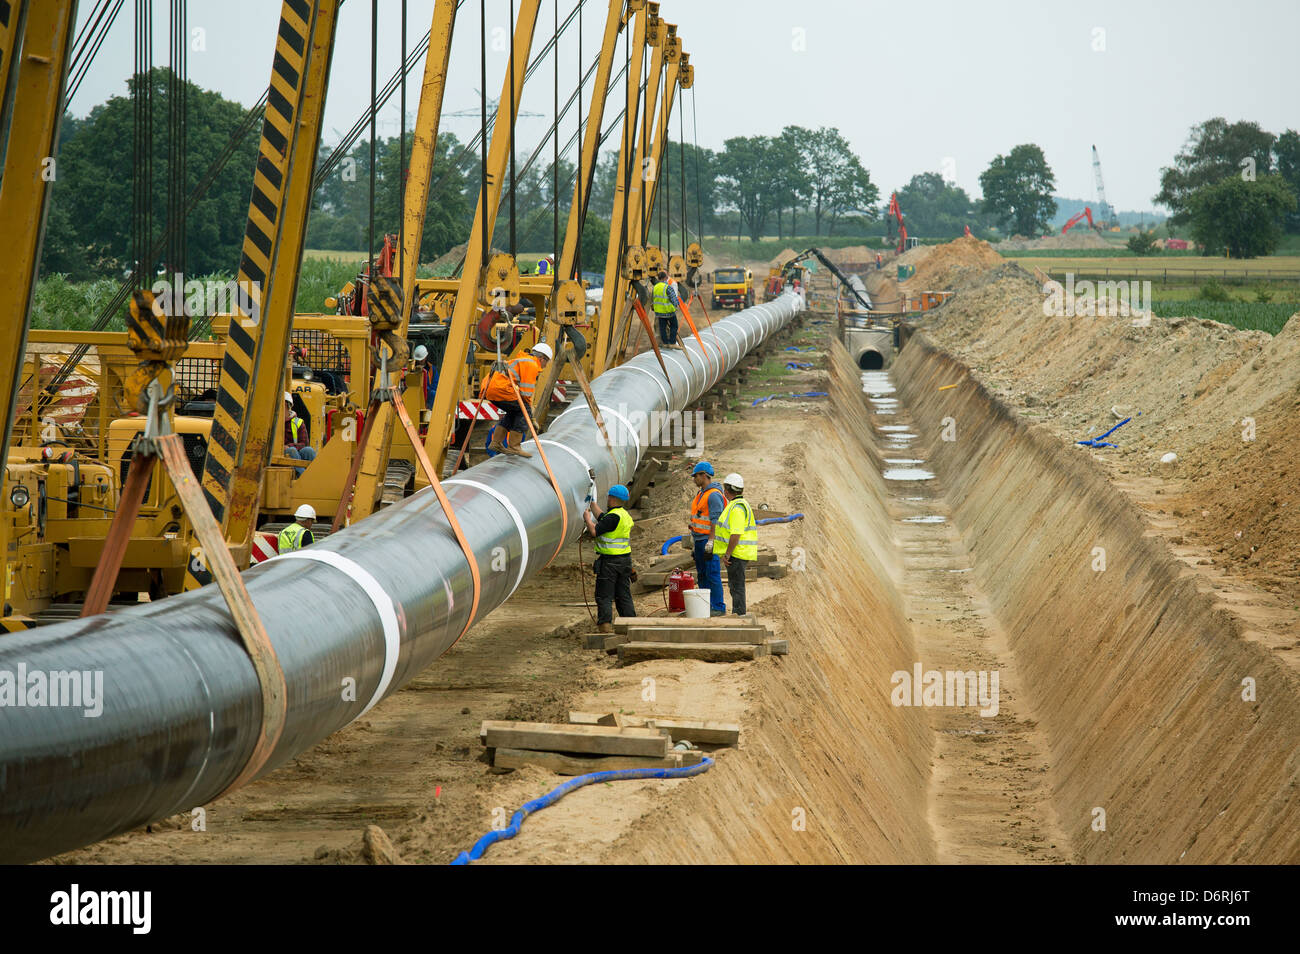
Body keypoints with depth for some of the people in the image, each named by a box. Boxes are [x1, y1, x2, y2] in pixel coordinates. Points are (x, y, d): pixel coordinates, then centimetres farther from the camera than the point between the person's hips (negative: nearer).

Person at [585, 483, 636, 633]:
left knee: (604, 597, -3)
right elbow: (602, 518, 26)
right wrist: (593, 504, 37)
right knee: (624, 595, 13)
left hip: (610, 561, -9)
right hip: (625, 560, 9)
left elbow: (594, 531, -19)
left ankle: (605, 628, -7)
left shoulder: (614, 517, -18)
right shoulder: (624, 514, 11)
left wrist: (587, 518, -1)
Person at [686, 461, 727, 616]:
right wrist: (693, 540, 22)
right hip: (699, 540, 10)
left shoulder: (714, 495, -15)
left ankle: (718, 607, -7)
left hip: (709, 540, -10)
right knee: (701, 575, 13)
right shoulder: (700, 494, 17)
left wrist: (710, 545, -23)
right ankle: (706, 605, 19)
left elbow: (715, 522, -19)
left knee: (713, 575, -9)